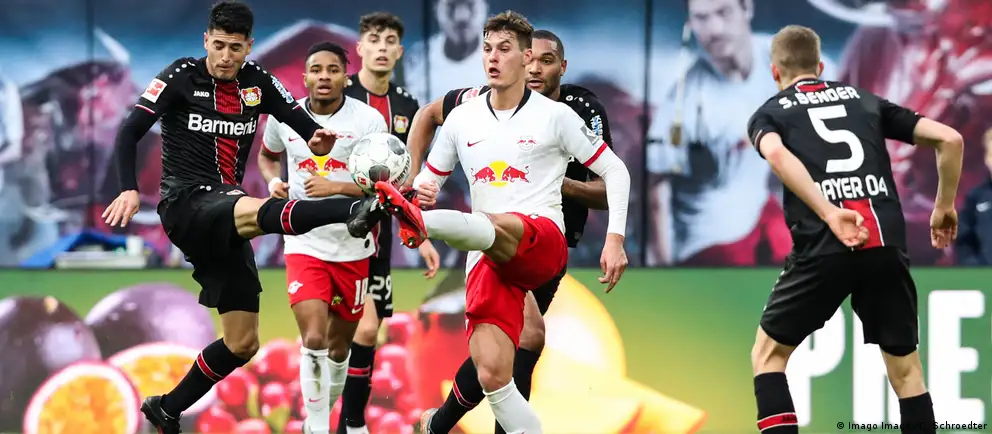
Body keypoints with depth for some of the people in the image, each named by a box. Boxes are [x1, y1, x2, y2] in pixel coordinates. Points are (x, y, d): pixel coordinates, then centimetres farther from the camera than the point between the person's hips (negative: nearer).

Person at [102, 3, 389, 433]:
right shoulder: (182, 76, -4)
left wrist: (319, 139, -21)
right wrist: (129, 189, -20)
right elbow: (130, 131, -7)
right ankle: (356, 211, -67)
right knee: (258, 210, -38)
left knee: (242, 343, 5)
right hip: (185, 204, -7)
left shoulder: (258, 83, 8)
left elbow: (305, 126, 3)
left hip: (225, 223, 7)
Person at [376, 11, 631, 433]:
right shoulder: (462, 118, 14)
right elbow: (429, 178, 23)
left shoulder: (556, 115, 3)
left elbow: (613, 170, 7)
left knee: (491, 227, -41)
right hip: (488, 258, 5)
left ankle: (421, 224, -69)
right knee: (492, 374, -12)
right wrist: (423, 190, -4)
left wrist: (615, 239, -5)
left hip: (543, 243, -5)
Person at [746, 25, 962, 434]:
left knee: (768, 353, 16)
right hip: (887, 244, 2)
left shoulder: (769, 113, 15)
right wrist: (945, 206, 26)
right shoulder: (866, 100, 24)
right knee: (905, 368, 16)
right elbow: (949, 138, 14)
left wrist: (829, 214, -18)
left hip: (823, 247, -2)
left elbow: (776, 154, -11)